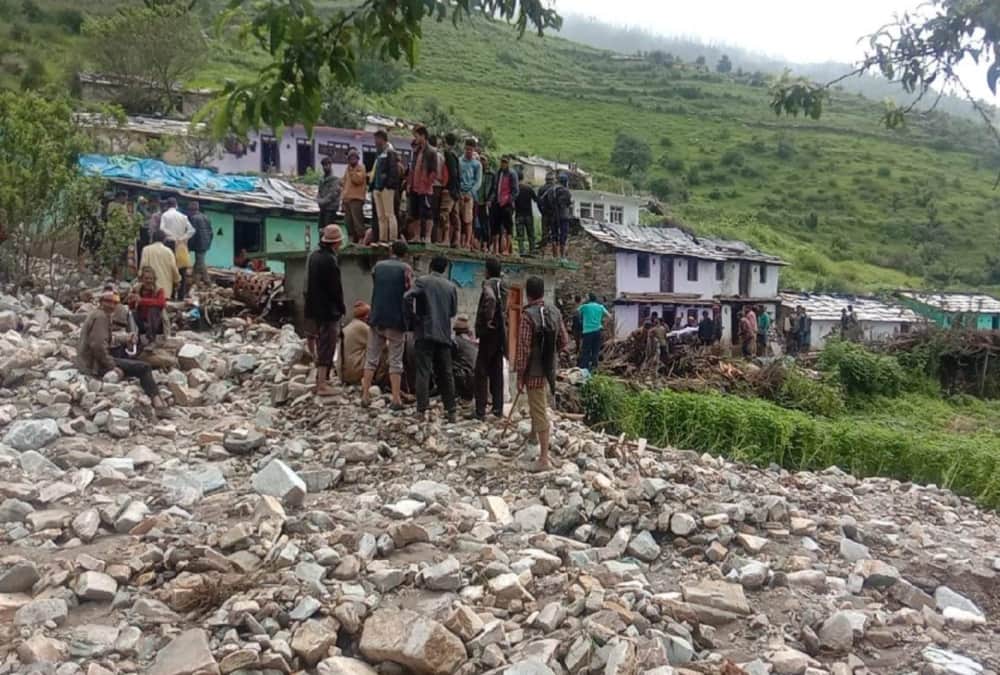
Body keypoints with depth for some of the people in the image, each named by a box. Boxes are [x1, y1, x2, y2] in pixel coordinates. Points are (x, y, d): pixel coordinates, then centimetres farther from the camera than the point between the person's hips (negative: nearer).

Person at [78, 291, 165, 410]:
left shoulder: (99, 315, 16)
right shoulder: (100, 317, -15)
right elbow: (98, 346, -26)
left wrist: (124, 342, 5)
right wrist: (112, 366, -23)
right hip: (97, 365, -11)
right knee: (144, 368, -14)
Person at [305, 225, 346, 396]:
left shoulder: (314, 256, 9)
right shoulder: (329, 260, -20)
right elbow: (335, 288, -19)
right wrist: (342, 308, -6)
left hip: (315, 308, 9)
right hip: (329, 310, -9)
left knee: (321, 344, 18)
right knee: (327, 346, -4)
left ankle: (321, 379, 27)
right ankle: (322, 384, -2)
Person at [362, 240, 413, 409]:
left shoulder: (377, 266, 8)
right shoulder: (405, 269, -3)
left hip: (376, 318, 3)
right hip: (396, 320, -3)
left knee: (371, 358, 10)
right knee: (395, 360, 1)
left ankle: (365, 396, 8)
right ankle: (396, 400, 0)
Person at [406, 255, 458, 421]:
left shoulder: (422, 281, -1)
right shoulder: (451, 286, 8)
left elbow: (408, 297, -14)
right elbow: (454, 311, 10)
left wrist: (413, 315, -1)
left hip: (425, 332, -3)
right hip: (444, 334, 3)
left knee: (423, 372, -4)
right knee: (446, 373, 8)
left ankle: (422, 409, -11)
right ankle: (450, 411, 10)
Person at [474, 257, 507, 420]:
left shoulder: (488, 284, -11)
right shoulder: (503, 286, 13)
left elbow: (491, 298, -32)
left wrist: (488, 320, -25)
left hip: (489, 333, -7)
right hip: (500, 333, 7)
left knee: (481, 372, -2)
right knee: (497, 372, 12)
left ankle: (480, 411, -2)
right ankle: (498, 408, 14)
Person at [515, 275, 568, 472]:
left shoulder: (528, 315, -19)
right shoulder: (555, 312, 2)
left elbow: (523, 349, -19)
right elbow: (564, 341, 7)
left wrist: (519, 376, -13)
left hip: (534, 370, -7)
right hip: (550, 367, 7)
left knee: (540, 412, -5)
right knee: (537, 404, 29)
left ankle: (544, 459, -2)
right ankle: (534, 433, 49)